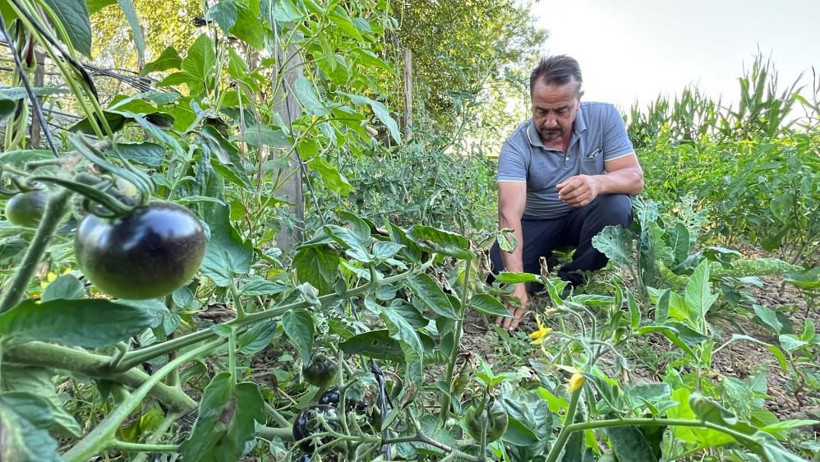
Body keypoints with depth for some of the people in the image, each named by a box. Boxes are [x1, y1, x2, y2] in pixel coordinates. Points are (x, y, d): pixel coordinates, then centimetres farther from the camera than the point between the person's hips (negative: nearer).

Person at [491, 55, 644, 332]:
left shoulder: (604, 118, -16)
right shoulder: (517, 145, -23)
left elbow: (635, 178, -20)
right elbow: (510, 214, -34)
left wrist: (598, 182, -46)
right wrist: (516, 281, -47)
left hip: (585, 217, 1)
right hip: (537, 223, 0)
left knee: (617, 206, -31)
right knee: (499, 270, -22)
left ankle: (571, 281, -9)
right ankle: (548, 263, 12)